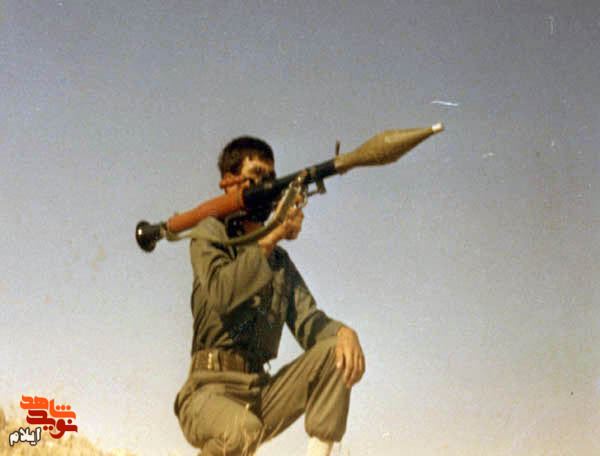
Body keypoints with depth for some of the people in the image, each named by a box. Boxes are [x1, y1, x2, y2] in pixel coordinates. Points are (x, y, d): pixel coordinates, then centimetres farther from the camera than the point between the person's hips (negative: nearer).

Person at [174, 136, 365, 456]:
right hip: (211, 388, -6)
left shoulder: (281, 261, 21)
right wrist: (272, 237, -18)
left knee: (335, 350, -14)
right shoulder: (211, 233, 4)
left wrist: (344, 332, -14)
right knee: (243, 430, -37)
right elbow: (221, 292, -17)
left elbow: (308, 321, 8)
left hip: (262, 393, 6)